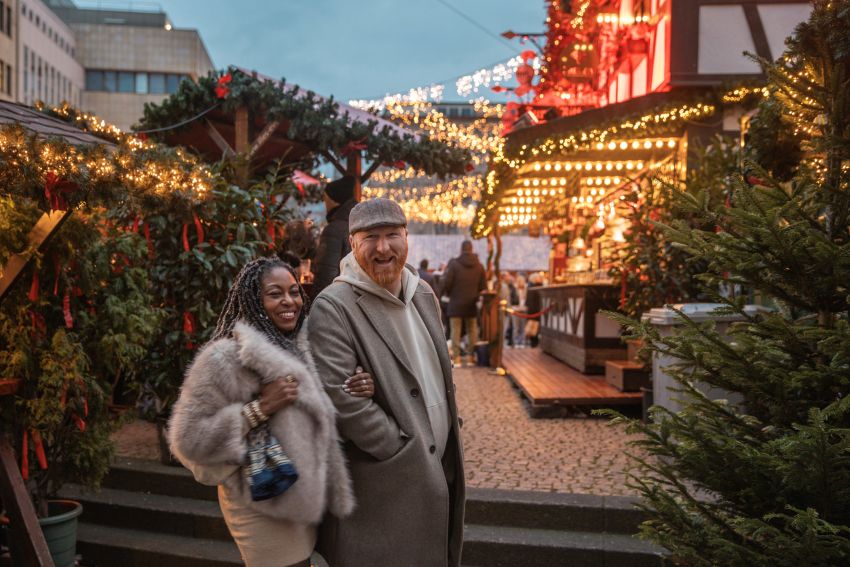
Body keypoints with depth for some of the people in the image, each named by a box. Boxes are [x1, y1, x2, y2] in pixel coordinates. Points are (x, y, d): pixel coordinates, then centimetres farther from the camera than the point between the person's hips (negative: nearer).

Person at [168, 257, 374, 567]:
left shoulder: (301, 348, 5)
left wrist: (351, 393, -4)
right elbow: (188, 439, -20)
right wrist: (260, 409, -26)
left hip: (302, 496, 7)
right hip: (263, 507, -7)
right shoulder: (225, 356, -19)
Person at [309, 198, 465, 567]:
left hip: (437, 472, 7)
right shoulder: (333, 307, -17)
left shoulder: (422, 294, 8)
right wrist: (402, 448, -18)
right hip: (382, 486, -7)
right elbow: (338, 396, -24)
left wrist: (449, 459, 12)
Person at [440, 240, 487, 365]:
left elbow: (446, 283, -12)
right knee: (472, 330, 12)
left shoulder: (454, 264, -10)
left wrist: (446, 292, 7)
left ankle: (456, 356, -3)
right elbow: (483, 286, 2)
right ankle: (472, 355, 13)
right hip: (472, 304, 3)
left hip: (456, 303, -3)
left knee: (456, 330, 1)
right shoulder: (479, 266, 3)